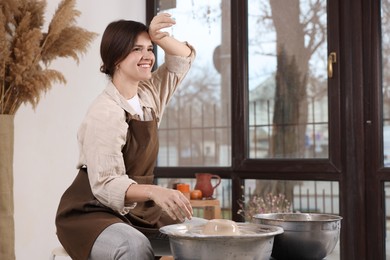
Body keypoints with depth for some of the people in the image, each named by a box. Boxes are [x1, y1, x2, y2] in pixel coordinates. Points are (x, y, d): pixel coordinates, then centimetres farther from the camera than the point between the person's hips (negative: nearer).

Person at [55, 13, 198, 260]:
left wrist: (159, 36, -8)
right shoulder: (105, 113, -21)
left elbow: (184, 57, 13)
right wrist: (154, 191, -44)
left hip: (138, 210, 8)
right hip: (91, 214, -7)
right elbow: (105, 184, -27)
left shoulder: (149, 95, 2)